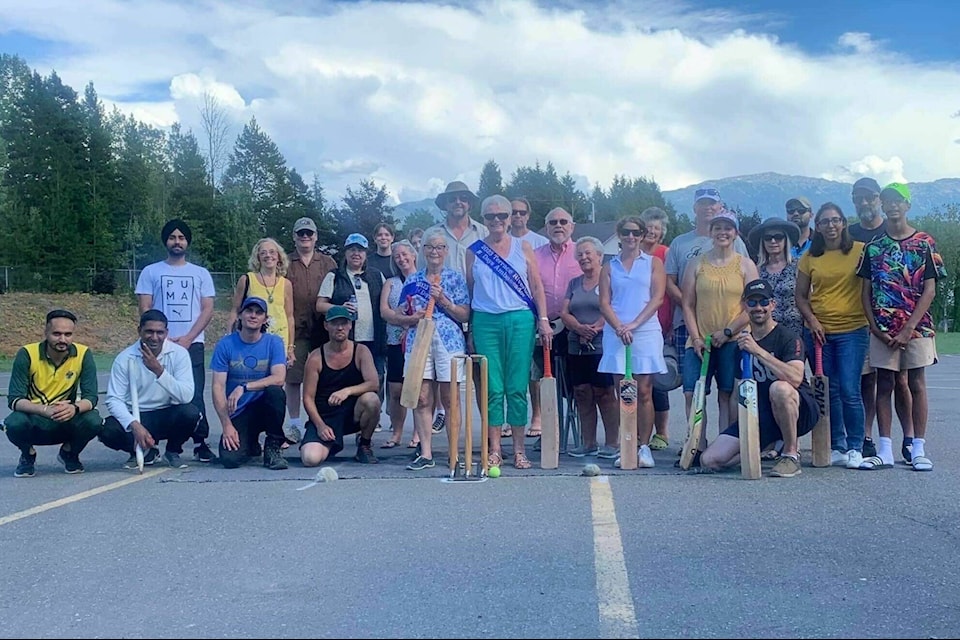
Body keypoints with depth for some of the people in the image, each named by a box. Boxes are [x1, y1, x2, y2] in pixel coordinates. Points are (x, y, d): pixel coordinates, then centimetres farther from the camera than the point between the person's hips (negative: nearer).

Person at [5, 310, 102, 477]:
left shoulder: (83, 354, -11)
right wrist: (45, 410, -36)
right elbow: (14, 400, -18)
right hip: (34, 421, -1)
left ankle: (69, 453, 6)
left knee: (93, 421, -29)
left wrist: (74, 408, -37)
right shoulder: (27, 354, -14)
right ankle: (28, 454, 4)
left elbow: (91, 397, -13)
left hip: (67, 421, 1)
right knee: (14, 423, -33)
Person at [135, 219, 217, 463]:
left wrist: (187, 339, -8)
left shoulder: (201, 274, 13)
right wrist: (164, 338, -8)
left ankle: (201, 443, -2)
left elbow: (208, 310, 5)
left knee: (194, 395, -6)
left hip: (192, 344, 0)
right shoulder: (150, 272, 11)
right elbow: (145, 309, 5)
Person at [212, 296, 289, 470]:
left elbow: (279, 378, -17)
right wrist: (227, 425, -15)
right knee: (230, 459, -23)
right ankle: (250, 443, 16)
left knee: (275, 391, -33)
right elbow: (218, 387, -6)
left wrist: (244, 387, -27)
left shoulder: (273, 342, -2)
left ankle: (273, 447, -11)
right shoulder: (225, 344, -3)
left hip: (263, 408, 0)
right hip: (237, 413, 0)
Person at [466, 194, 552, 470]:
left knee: (517, 388, 0)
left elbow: (537, 286, 8)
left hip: (520, 320, 0)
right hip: (485, 322, 1)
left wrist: (543, 319, -1)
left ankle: (519, 450, 7)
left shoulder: (523, 247, 8)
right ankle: (495, 450, 6)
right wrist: (469, 329, 8)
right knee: (492, 388, 0)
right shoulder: (474, 251, 9)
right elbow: (468, 291, 11)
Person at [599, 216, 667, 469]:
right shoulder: (609, 267, 14)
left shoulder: (653, 263, 11)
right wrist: (619, 327, -11)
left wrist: (634, 324, -11)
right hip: (616, 333, 1)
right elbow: (604, 303, 6)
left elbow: (657, 298, 1)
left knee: (644, 392, -3)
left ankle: (644, 447, 4)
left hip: (646, 332, -1)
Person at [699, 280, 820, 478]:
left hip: (800, 412, -5)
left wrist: (758, 351, -30)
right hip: (759, 416, 5)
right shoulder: (742, 344, 10)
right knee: (709, 460, -12)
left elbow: (795, 378, -29)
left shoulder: (789, 338, -10)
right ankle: (772, 444, 10)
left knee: (779, 388, -40)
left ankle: (791, 454, -17)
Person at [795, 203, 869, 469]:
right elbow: (801, 295, 10)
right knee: (829, 392, 9)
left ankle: (855, 447, 6)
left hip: (852, 330, -3)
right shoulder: (810, 257, 7)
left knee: (849, 391, -7)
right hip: (818, 331, 3)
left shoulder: (860, 250, -1)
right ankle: (837, 446, 19)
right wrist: (812, 320, -4)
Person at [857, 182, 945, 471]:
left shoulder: (924, 243, 0)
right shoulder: (874, 246, 7)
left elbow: (929, 290, -4)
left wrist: (908, 329, -12)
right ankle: (884, 451, 7)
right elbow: (866, 291, 6)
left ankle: (918, 450, 7)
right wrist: (875, 327, -5)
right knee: (883, 385, 3)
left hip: (916, 326, -2)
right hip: (882, 329, 2)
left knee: (916, 383, 3)